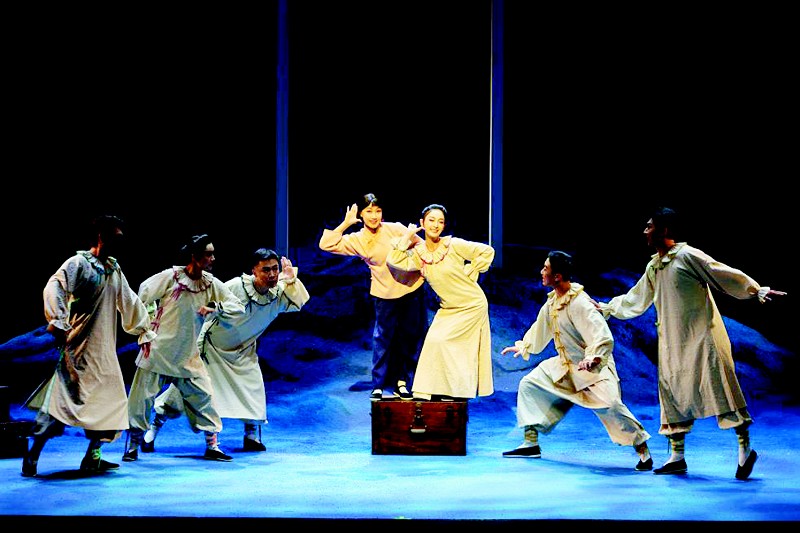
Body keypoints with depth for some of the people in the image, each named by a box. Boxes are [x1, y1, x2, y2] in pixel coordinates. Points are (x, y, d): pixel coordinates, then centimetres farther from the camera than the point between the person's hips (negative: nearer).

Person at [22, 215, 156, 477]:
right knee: (63, 398, -12)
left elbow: (130, 302, 25)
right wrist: (57, 322, -33)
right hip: (78, 347, -8)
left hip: (104, 349, 8)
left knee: (110, 400, 8)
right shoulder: (78, 263, -8)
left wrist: (144, 332, 28)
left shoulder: (114, 269, 16)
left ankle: (92, 457, 16)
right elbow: (54, 287, -22)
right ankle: (31, 456, -8)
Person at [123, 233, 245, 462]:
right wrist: (149, 325, 1)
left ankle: (212, 446, 8)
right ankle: (133, 446, 14)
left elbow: (238, 306, -2)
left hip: (188, 356, 4)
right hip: (159, 350, -4)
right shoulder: (171, 276, -12)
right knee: (142, 398, 0)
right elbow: (143, 295, -2)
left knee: (204, 396, 0)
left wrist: (214, 307, -18)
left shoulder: (211, 284, 0)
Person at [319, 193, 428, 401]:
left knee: (410, 337, 8)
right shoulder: (356, 240, -5)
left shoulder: (396, 229, -5)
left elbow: (420, 245, 6)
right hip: (385, 294, -1)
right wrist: (345, 223, -13)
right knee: (383, 339, 0)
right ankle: (377, 386, 9)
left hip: (412, 289, 2)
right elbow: (326, 244, -12)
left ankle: (402, 383, 20)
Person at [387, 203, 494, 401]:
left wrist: (469, 272, -10)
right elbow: (395, 261, -17)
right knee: (434, 342, -4)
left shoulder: (454, 245, -15)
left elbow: (487, 252, -10)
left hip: (471, 306, -6)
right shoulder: (418, 253, -1)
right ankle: (438, 392, 5)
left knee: (441, 341, -13)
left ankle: (454, 391, -1)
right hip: (448, 308, 6)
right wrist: (407, 236, -12)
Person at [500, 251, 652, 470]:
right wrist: (523, 347, 34)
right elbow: (541, 329, 22)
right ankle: (531, 443, 9)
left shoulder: (580, 303, -25)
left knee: (609, 406, -23)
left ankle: (643, 450, -7)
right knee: (529, 384, 6)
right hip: (566, 366, 9)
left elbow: (603, 336, -32)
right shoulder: (552, 302, 3)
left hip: (593, 367, -9)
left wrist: (593, 357, -49)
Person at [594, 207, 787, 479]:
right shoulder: (653, 267, 14)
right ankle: (677, 456, 13)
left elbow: (724, 275, -13)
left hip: (702, 336, -8)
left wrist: (758, 291, -21)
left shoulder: (687, 256, -9)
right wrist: (606, 308, 35)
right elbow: (635, 300, 28)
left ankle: (745, 448, -3)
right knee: (672, 393, 7)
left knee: (719, 388, -9)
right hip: (673, 342, 8)